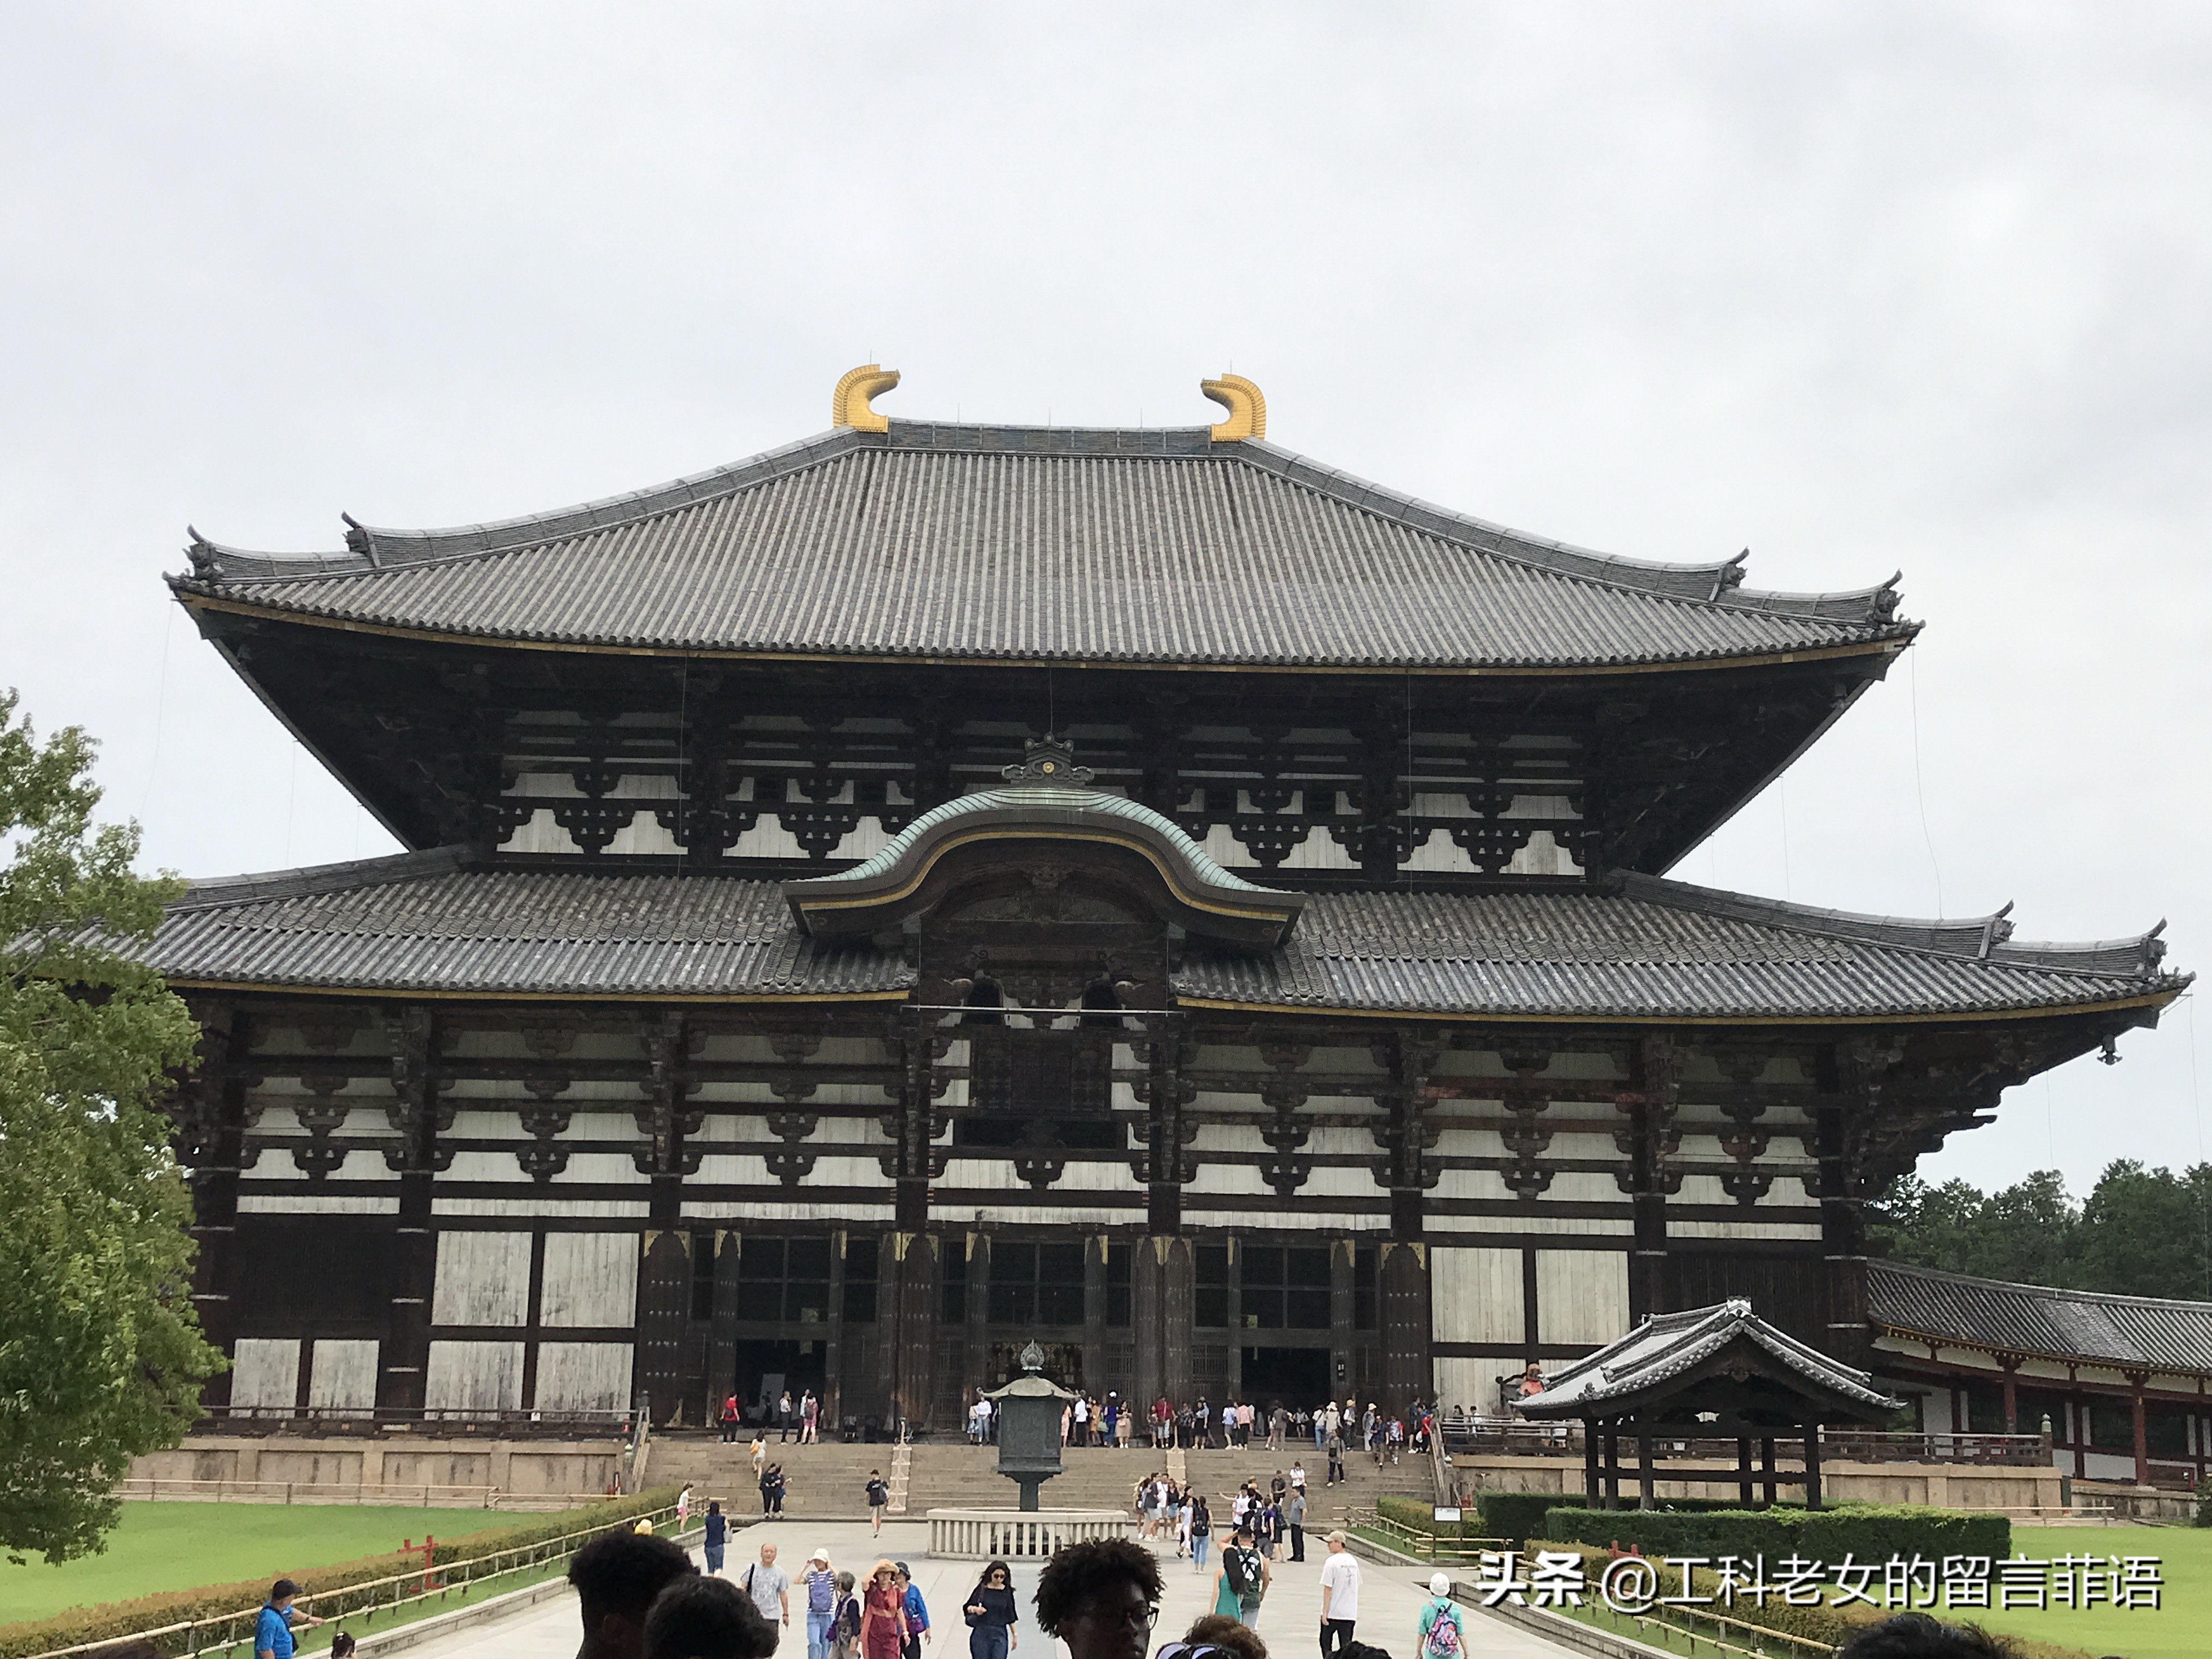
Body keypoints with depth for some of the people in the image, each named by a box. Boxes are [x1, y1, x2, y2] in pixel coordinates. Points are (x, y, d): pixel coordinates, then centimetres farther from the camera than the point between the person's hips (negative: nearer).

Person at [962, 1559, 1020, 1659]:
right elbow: (967, 1608, -3)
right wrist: (975, 1609, -24)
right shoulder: (982, 1589, -2)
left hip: (999, 1634, 0)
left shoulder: (1007, 1592, 3)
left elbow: (1011, 1617, 10)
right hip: (981, 1633, 0)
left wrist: (1015, 1635, 10)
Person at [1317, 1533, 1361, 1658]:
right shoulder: (1353, 1561, 7)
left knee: (1325, 1643, 12)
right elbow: (1356, 1587, 13)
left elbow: (1328, 1589, -14)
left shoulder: (1332, 1562, -13)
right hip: (1350, 1613, 5)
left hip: (1333, 1612, -5)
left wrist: (1325, 1612, -11)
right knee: (1346, 1646, 7)